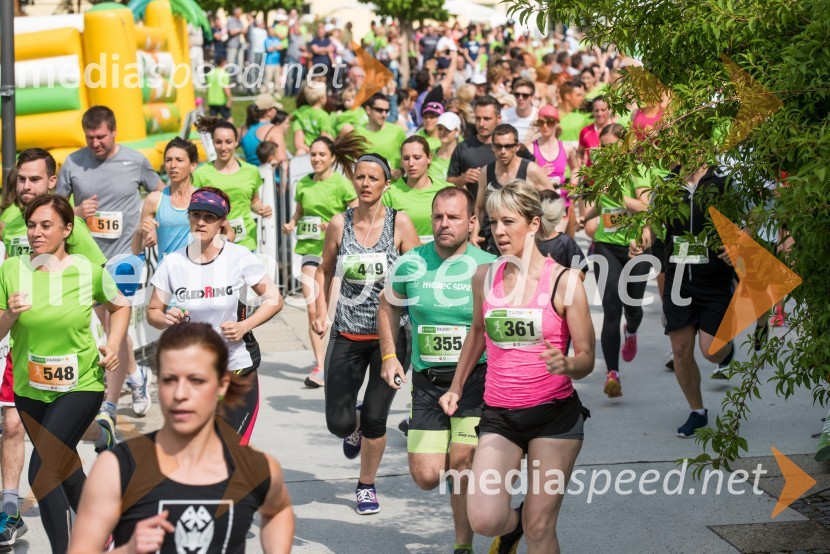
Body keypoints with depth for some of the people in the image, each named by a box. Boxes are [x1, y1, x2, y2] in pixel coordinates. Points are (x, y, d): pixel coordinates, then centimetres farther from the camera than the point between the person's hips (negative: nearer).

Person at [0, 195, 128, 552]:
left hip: (80, 385, -4)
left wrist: (113, 345, -4)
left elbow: (120, 307, 10)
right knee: (62, 467, 21)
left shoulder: (88, 271, -10)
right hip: (29, 389, 4)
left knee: (41, 472, -18)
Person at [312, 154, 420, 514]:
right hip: (347, 336, 2)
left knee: (375, 419, -1)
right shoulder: (339, 224, 1)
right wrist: (321, 313, 3)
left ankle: (366, 486, 23)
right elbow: (325, 271, 14)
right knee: (338, 423, -2)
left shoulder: (400, 224, -5)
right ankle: (353, 428, 38)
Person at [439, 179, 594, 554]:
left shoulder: (564, 281, -8)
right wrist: (456, 387, 28)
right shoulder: (485, 277, 3)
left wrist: (565, 365, -26)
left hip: (554, 414, -3)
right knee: (484, 520, -12)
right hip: (499, 415, 3)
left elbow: (586, 358, -4)